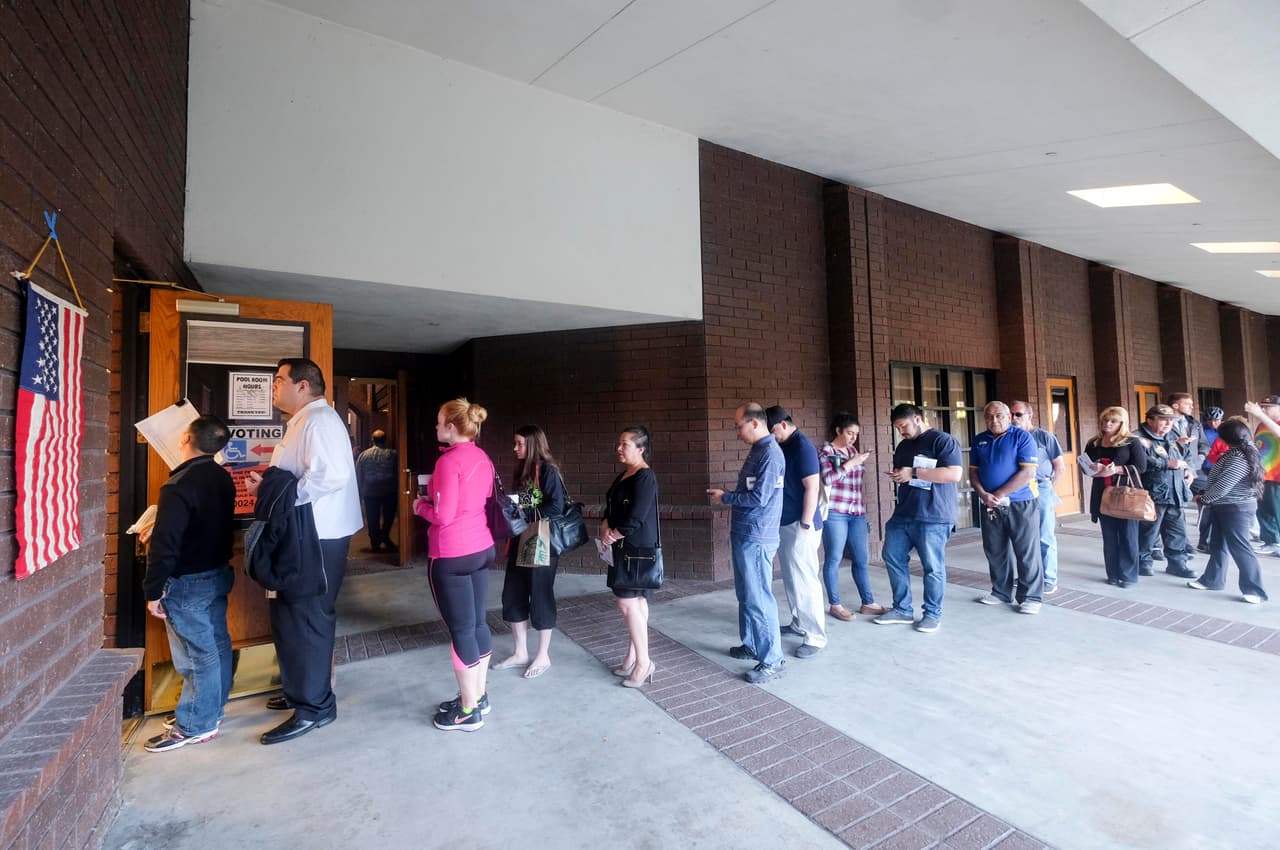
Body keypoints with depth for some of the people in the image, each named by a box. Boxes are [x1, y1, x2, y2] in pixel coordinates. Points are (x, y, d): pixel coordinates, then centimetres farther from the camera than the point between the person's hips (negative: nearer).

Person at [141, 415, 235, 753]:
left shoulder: (179, 485, -22)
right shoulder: (222, 478, 2)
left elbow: (165, 544, -22)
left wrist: (153, 591, -13)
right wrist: (157, 531, 25)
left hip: (189, 584, -8)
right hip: (218, 573, 8)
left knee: (196, 654, 2)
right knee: (215, 645, 16)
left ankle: (195, 727, 15)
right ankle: (212, 710, 31)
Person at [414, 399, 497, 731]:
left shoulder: (449, 461, -18)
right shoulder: (483, 459, 8)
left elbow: (443, 516, -20)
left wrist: (421, 506, -1)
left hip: (451, 556, -8)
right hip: (481, 548, 9)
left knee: (460, 629, 2)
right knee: (477, 623, 16)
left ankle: (469, 711, 15)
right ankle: (479, 695, 30)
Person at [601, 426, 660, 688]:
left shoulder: (645, 477, -16)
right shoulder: (622, 476, 13)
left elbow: (635, 518, -22)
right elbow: (610, 507, 16)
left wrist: (613, 535, -8)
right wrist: (605, 527, -4)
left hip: (638, 549, -9)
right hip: (623, 548, 9)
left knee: (628, 603, -7)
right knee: (635, 602, 14)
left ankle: (644, 662, 5)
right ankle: (633, 657, 23)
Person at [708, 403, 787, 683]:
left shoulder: (770, 453, -17)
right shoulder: (757, 451, 13)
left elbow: (759, 498, -22)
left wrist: (725, 498, -11)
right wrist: (726, 496, 10)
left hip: (756, 538, -10)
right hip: (744, 535, 10)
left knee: (759, 599, -3)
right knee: (746, 595, 19)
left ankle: (772, 660, 8)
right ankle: (751, 645, 33)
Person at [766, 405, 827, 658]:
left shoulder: (802, 447, -16)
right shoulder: (784, 446, 12)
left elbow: (812, 487, -21)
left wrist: (806, 524, -20)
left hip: (799, 526, -9)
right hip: (784, 524, 9)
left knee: (805, 581, -4)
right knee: (791, 579, 17)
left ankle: (816, 637, 5)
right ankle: (799, 623, 31)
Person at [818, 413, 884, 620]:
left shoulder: (853, 450, 16)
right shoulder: (826, 450, -4)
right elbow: (826, 479, -18)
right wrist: (850, 463, -17)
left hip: (857, 512, 7)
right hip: (834, 512, -7)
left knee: (861, 559, 10)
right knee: (834, 559, 0)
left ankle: (867, 603, 19)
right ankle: (835, 605, 9)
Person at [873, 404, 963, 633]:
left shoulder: (943, 440, -7)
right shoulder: (903, 446, 17)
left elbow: (955, 474, -18)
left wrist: (913, 473, -19)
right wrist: (896, 475, 2)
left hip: (933, 517, -8)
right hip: (902, 514, 8)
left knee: (933, 567, 2)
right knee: (892, 557, 8)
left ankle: (933, 614, 18)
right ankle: (902, 610, 19)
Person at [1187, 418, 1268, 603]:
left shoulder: (1239, 459, -23)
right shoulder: (1238, 453, 7)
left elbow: (1222, 486, -23)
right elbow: (1219, 479, 11)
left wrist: (1203, 499, -8)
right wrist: (1206, 496, 3)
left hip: (1235, 508, -10)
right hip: (1226, 506, 10)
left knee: (1239, 548, -4)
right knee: (1218, 544, 17)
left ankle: (1255, 590, 5)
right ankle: (1212, 580, 27)